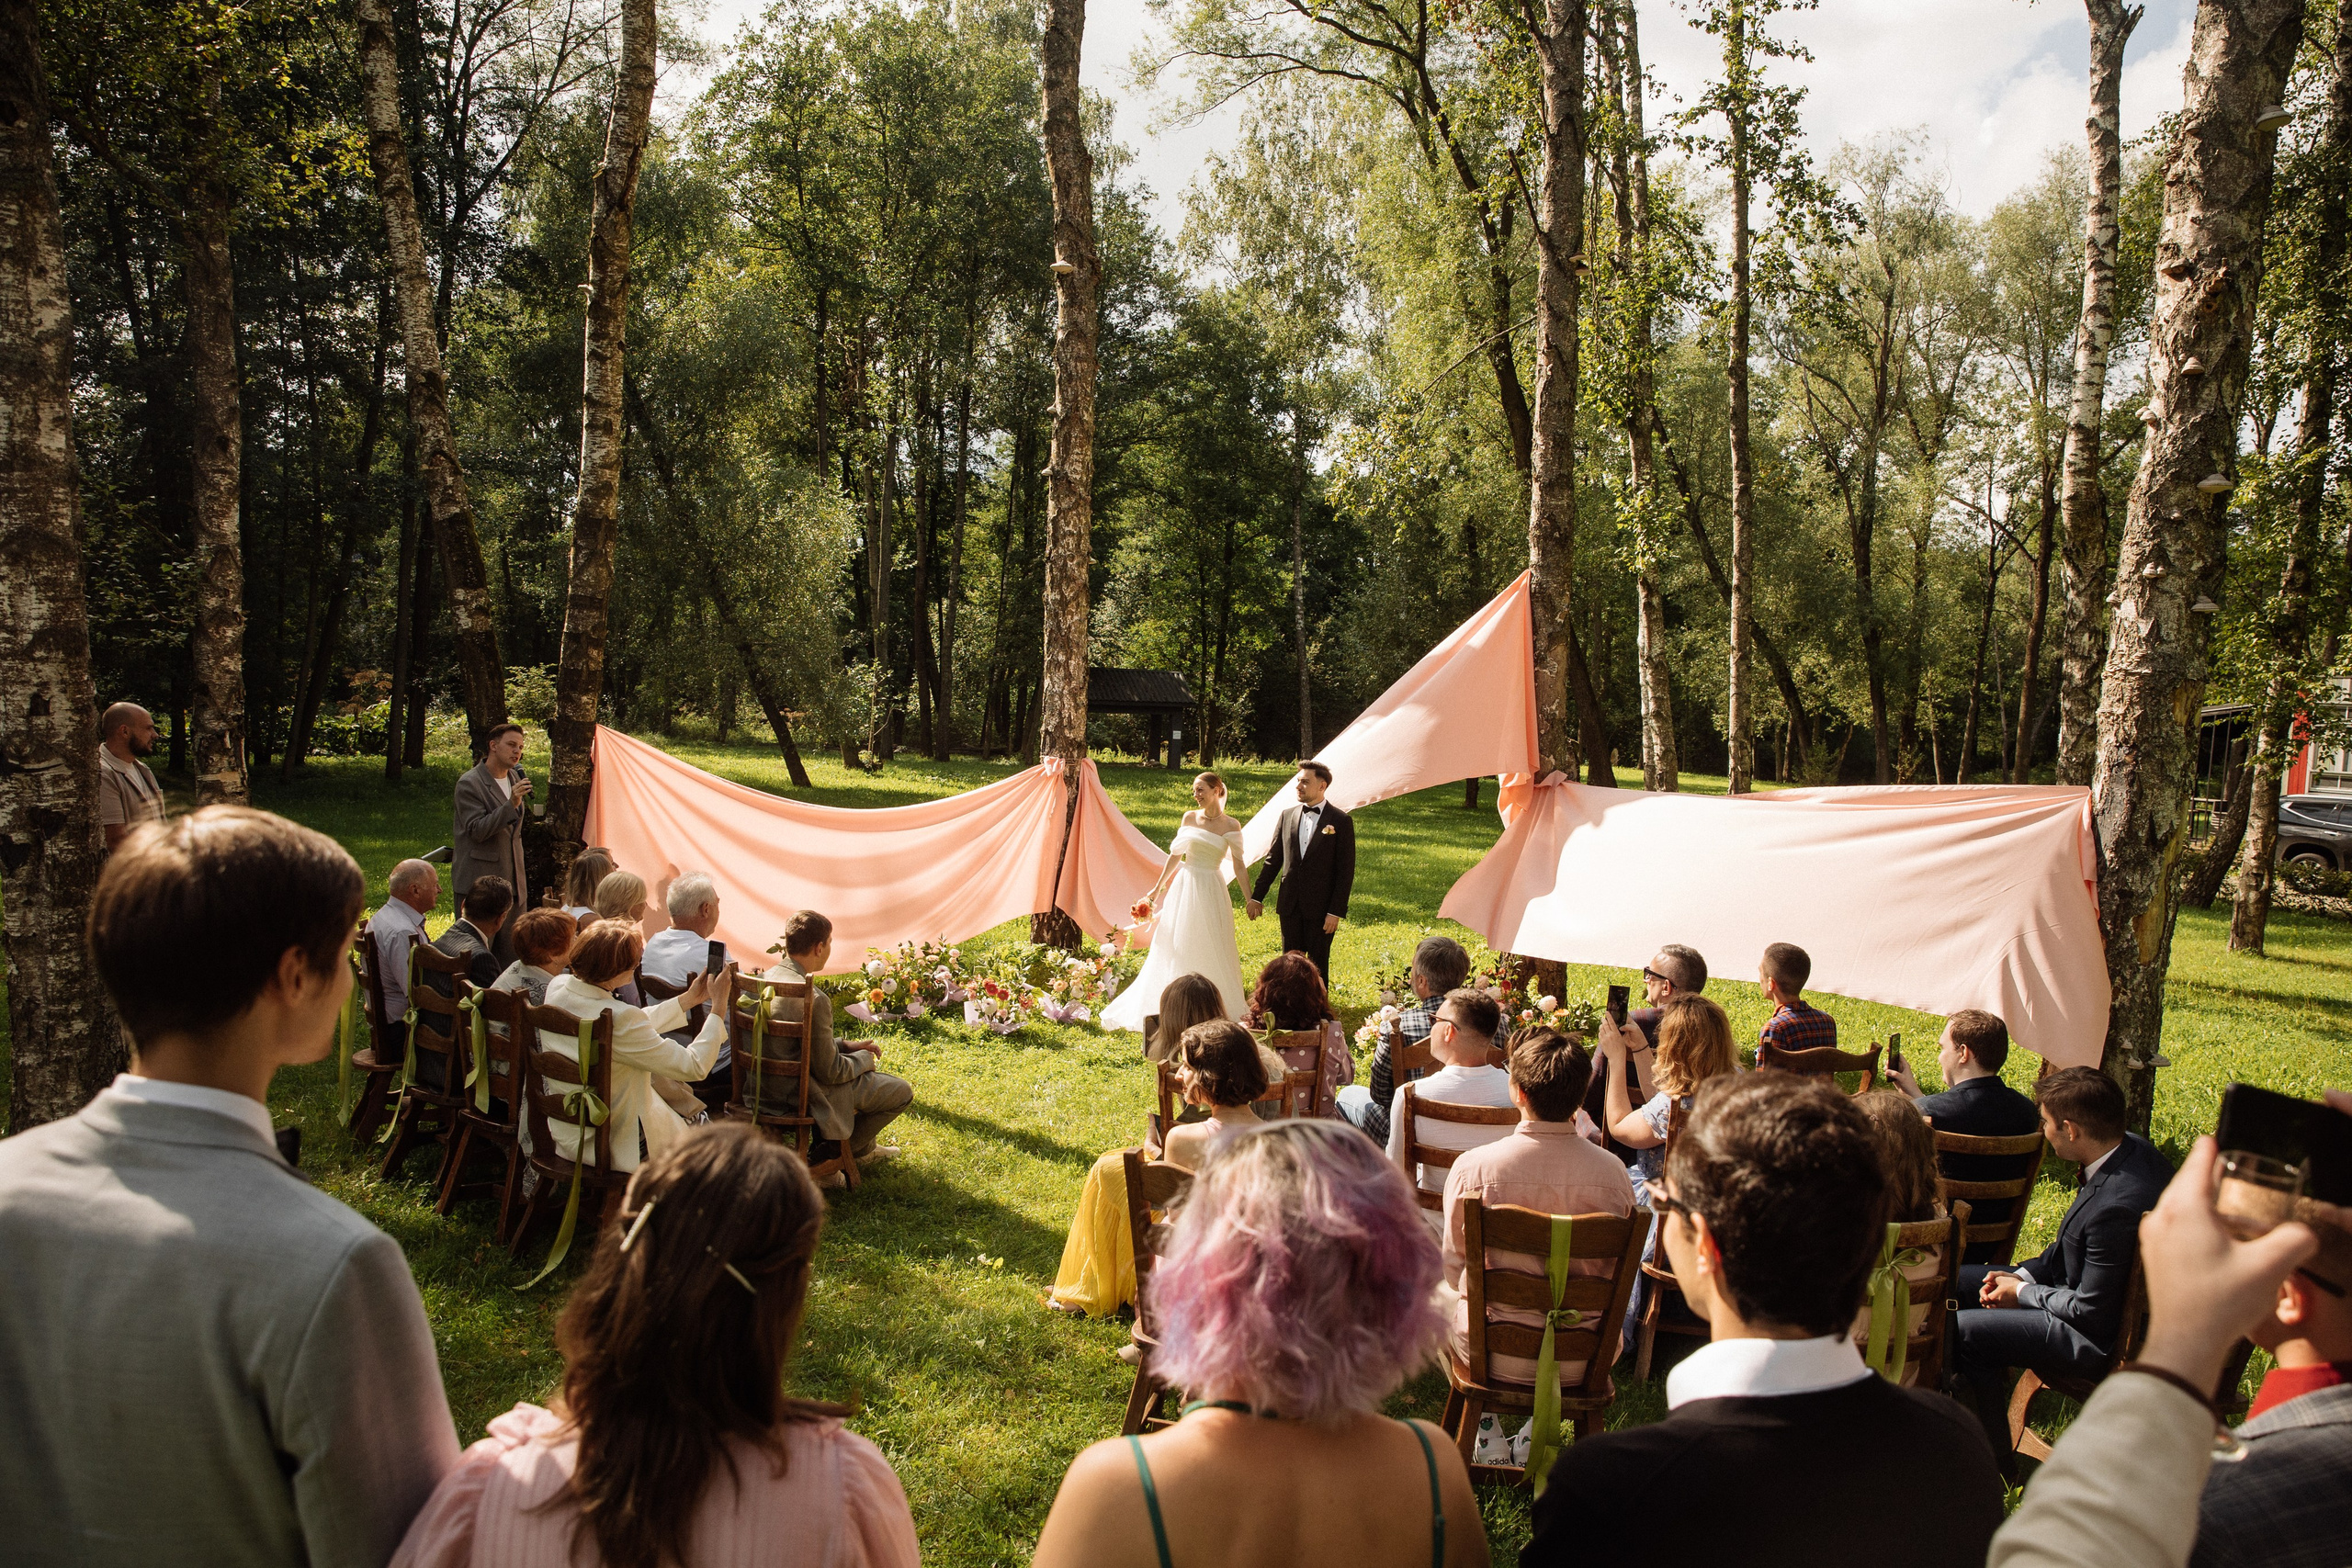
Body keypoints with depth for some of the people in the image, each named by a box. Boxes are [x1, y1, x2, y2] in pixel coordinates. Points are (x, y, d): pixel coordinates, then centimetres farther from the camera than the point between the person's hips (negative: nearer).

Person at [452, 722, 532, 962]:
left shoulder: (515, 778, 13)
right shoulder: (469, 783, -10)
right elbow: (477, 830, -18)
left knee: (513, 953, 6)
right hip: (478, 880, -7)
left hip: (512, 879, 7)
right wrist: (511, 805, -25)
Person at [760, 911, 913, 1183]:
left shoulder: (769, 978, -3)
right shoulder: (813, 999, -30)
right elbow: (830, 1071, -21)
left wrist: (847, 1046, 11)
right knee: (902, 1091, 6)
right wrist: (863, 1057, -2)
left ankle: (864, 1149, 40)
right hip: (805, 1096, -9)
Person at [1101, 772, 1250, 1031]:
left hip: (1211, 893, -3)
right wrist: (1157, 888, 12)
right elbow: (1175, 855, 11)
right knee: (1175, 949, 8)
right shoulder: (1189, 818, 5)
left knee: (1211, 951, 2)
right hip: (1184, 888, 3)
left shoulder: (1231, 826, -4)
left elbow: (1238, 865, -1)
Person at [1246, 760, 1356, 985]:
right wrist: (1256, 897, 11)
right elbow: (1273, 859, 13)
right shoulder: (1288, 816, 7)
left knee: (1318, 965, 6)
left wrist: (1336, 911, -13)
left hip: (1320, 907, -4)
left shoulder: (1341, 821, -6)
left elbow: (1346, 871, -7)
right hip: (1290, 905, 4)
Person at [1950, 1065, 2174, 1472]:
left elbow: (2091, 1313, -25)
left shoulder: (2118, 1207, -36)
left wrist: (2022, 1293, -10)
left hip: (2101, 1338, -10)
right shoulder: (2132, 1148, -6)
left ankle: (1997, 1463, 8)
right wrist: (2025, 1275, 0)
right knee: (1958, 1281, 11)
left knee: (1961, 1329, -12)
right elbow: (2072, 1248, 9)